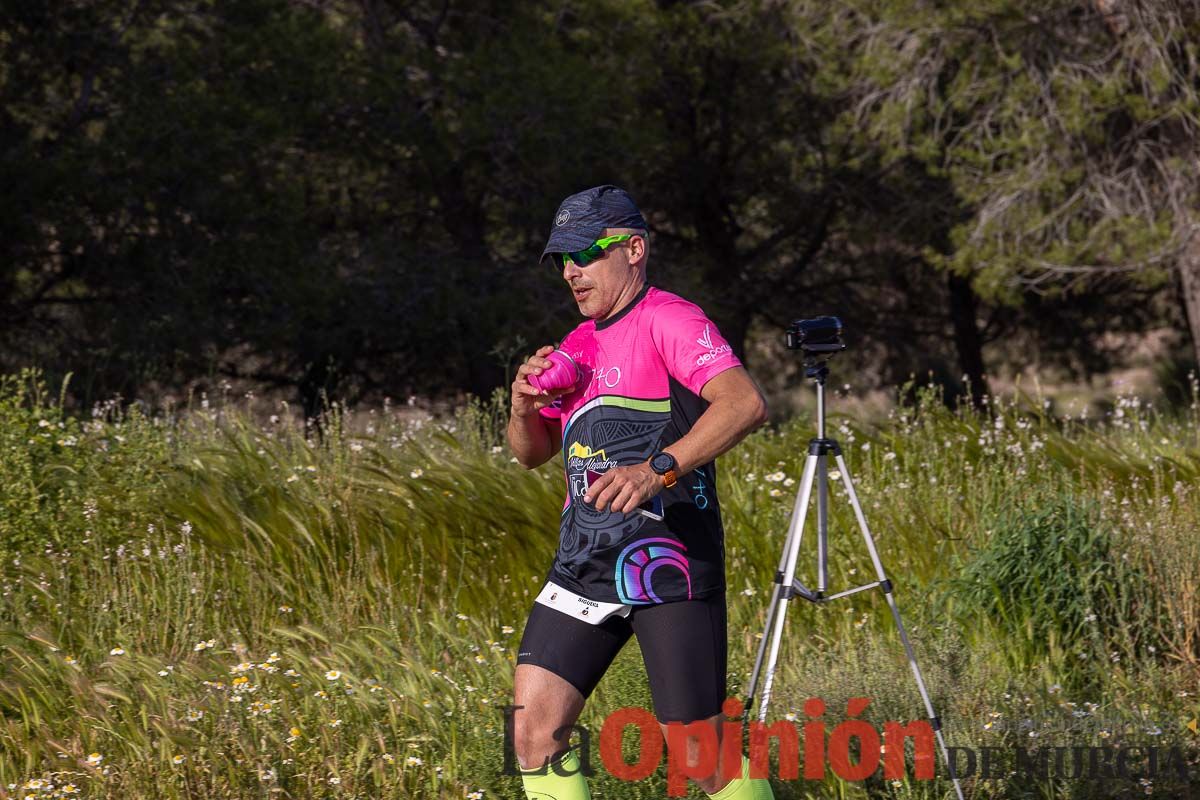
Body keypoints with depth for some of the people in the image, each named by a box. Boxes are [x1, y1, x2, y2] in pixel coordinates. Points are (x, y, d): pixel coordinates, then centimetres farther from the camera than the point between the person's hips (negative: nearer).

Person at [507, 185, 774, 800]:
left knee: (700, 749, -6)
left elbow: (745, 404, -23)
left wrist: (659, 468, -35)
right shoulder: (577, 347, 18)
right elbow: (531, 453, 25)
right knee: (534, 727, -3)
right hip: (583, 564, 8)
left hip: (666, 562, -8)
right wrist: (524, 405, 2)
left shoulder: (668, 321, -8)